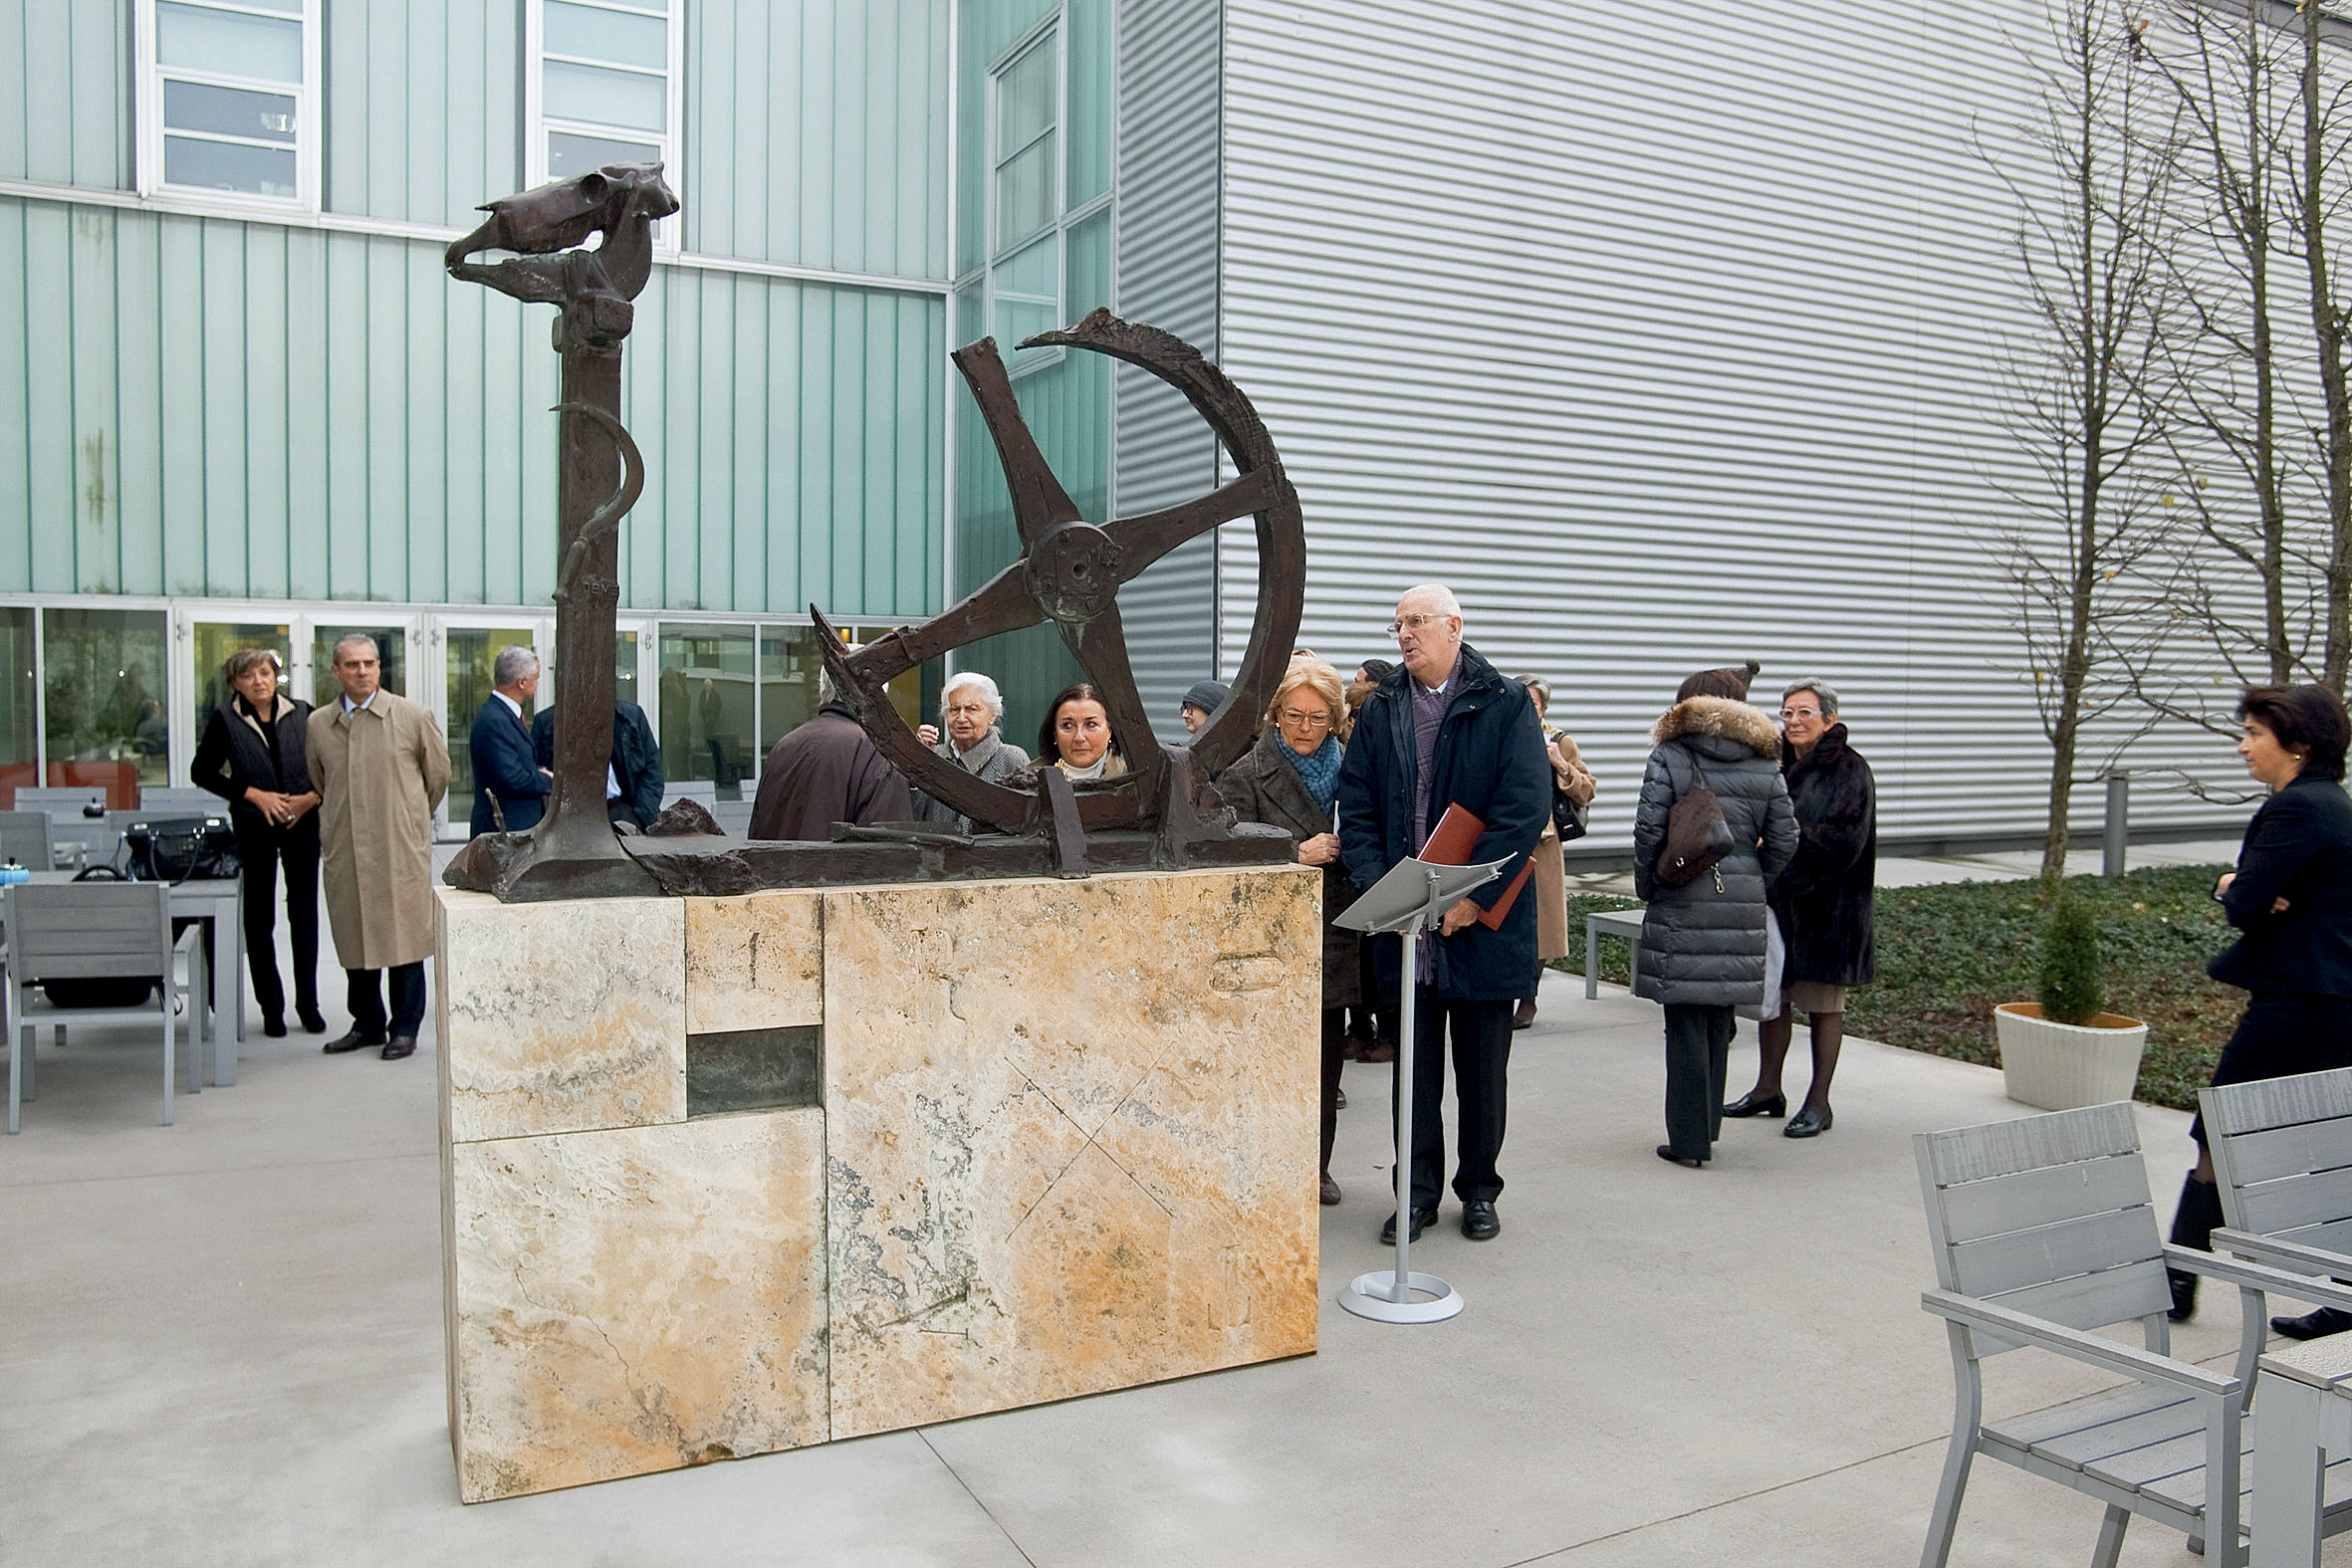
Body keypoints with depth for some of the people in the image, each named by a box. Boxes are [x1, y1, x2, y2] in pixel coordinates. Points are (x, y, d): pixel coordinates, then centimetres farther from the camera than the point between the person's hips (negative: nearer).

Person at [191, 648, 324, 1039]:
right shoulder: (225, 720, -1)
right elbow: (202, 772, 1)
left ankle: (308, 1004, 14)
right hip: (253, 827, -1)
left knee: (304, 914, 4)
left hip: (303, 823, 1)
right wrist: (253, 794, -9)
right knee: (259, 918, 2)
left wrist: (312, 797, -9)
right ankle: (271, 1007, 12)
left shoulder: (303, 714, 1)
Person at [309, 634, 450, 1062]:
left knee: (403, 938, 0)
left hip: (401, 850, -3)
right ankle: (368, 1023, 23)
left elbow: (438, 775, 11)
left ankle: (404, 1029, 11)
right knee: (355, 941, 9)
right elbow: (320, 784, 22)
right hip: (344, 851, 3)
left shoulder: (415, 717, -1)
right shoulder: (318, 724, 8)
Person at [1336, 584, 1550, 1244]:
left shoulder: (1506, 705, -3)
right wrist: (1379, 887, -9)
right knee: (1414, 1066, 10)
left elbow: (1525, 810, -11)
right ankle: (1418, 1191, 22)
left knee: (1482, 1070, 10)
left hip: (1483, 923, -2)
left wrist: (1473, 895, -16)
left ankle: (1479, 1191, 26)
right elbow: (1357, 811, 6)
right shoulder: (1380, 711, 8)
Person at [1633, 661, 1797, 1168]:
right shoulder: (1765, 766, 7)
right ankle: (1707, 1127, 25)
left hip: (1680, 905, -4)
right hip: (1741, 908, 4)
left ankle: (1688, 1138, 4)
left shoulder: (1669, 758, -4)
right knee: (1719, 1021, 15)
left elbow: (1648, 831, -10)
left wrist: (1647, 886, 4)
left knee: (1685, 1025, 1)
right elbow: (1784, 840, 5)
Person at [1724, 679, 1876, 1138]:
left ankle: (1818, 1102, 14)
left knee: (1822, 1004, 3)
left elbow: (1842, 842, -18)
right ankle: (1768, 1089, 26)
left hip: (1826, 906, -6)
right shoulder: (1778, 764, 8)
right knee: (1772, 995, 13)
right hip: (1775, 897, 6)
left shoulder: (1850, 772, -10)